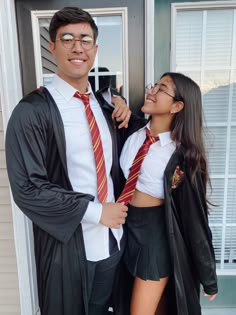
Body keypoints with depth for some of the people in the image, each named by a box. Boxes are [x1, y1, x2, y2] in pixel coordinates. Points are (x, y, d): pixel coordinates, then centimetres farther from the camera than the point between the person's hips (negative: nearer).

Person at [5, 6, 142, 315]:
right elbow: (27, 189, -20)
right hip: (67, 242, -5)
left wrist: (125, 118, -4)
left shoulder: (103, 104, 5)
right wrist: (96, 211, -19)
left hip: (112, 237, 6)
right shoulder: (32, 111, -16)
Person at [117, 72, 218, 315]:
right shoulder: (133, 133, -4)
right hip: (126, 227, 6)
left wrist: (207, 277, -3)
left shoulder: (181, 154, -16)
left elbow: (193, 216, -11)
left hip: (156, 234, -5)